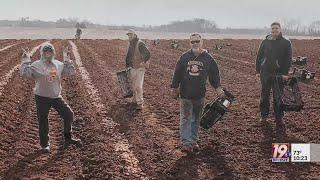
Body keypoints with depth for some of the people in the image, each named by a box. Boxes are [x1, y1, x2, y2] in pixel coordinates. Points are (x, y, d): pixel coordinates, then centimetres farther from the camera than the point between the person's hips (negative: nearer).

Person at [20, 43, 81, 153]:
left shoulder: (59, 65, 5)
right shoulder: (36, 65, -8)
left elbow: (71, 72, 7)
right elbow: (25, 73, -18)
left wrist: (67, 59, 3)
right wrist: (26, 60, -18)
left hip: (56, 97, 4)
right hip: (42, 97, -4)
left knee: (69, 114, 4)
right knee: (43, 121, 4)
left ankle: (68, 138, 23)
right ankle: (45, 145, 20)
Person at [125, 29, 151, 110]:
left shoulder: (140, 44, -14)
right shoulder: (130, 45, 11)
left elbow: (147, 54, -22)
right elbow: (128, 56, 22)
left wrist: (144, 62, -31)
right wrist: (127, 66, 21)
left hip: (140, 68, -8)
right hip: (132, 68, 8)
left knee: (139, 86, -11)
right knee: (133, 85, 13)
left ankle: (140, 103, -6)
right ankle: (135, 100, 28)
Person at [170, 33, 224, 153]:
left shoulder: (208, 58, 2)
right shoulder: (184, 57, 1)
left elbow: (214, 75, 6)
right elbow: (177, 74, 6)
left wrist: (218, 88, -5)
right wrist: (174, 88, 7)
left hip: (199, 95, 1)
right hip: (185, 94, -1)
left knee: (196, 120, 11)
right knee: (185, 119, -1)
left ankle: (193, 141, 21)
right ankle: (186, 142, 3)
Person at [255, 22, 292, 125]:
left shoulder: (286, 43, 1)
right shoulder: (265, 42, 6)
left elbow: (288, 59, -1)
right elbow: (259, 56, 8)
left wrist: (285, 73, -8)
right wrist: (258, 71, 3)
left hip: (278, 74, -2)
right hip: (265, 73, 2)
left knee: (278, 97, 1)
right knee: (264, 95, 9)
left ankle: (279, 118, 9)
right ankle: (264, 115, 20)